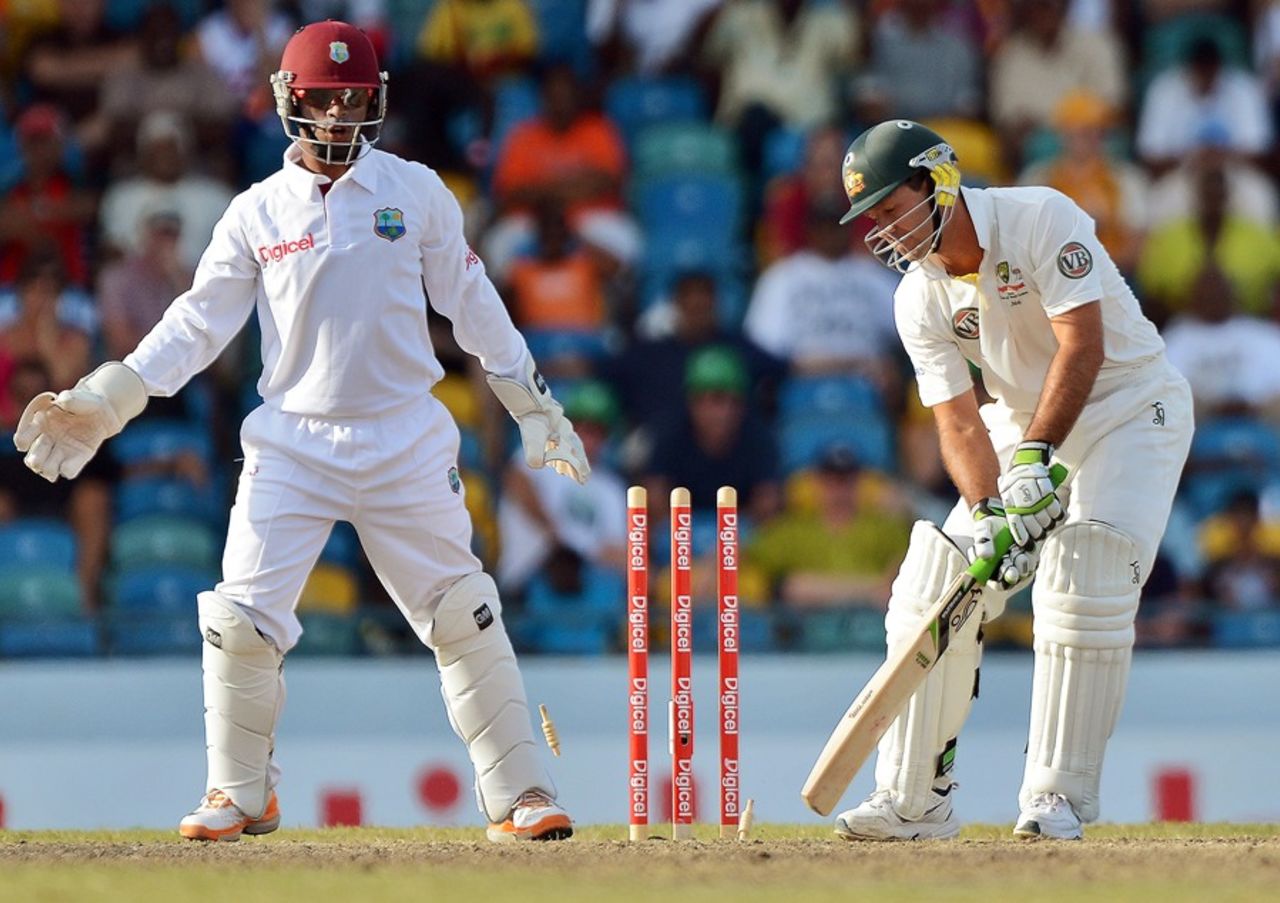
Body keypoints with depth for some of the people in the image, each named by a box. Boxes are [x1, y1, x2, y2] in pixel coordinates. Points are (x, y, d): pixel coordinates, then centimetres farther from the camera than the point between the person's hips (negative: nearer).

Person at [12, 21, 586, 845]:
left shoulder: (417, 192, 3)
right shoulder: (258, 212, 4)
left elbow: (472, 305, 8)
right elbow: (199, 322, 3)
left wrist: (535, 406, 8)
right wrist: (103, 404, -6)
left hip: (405, 438, 0)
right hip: (292, 444, 1)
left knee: (461, 615, -3)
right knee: (241, 620, -8)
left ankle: (520, 795, 4)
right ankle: (241, 795, 10)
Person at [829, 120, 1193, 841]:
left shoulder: (1042, 220, -23)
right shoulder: (919, 299, -7)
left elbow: (1082, 346, -31)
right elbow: (959, 422, -11)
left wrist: (1036, 458, -40)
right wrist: (987, 513, -29)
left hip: (1129, 409, -6)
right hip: (1023, 423, 6)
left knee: (1082, 584, -24)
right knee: (935, 588, -4)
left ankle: (1057, 795, -17)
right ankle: (916, 800, 3)